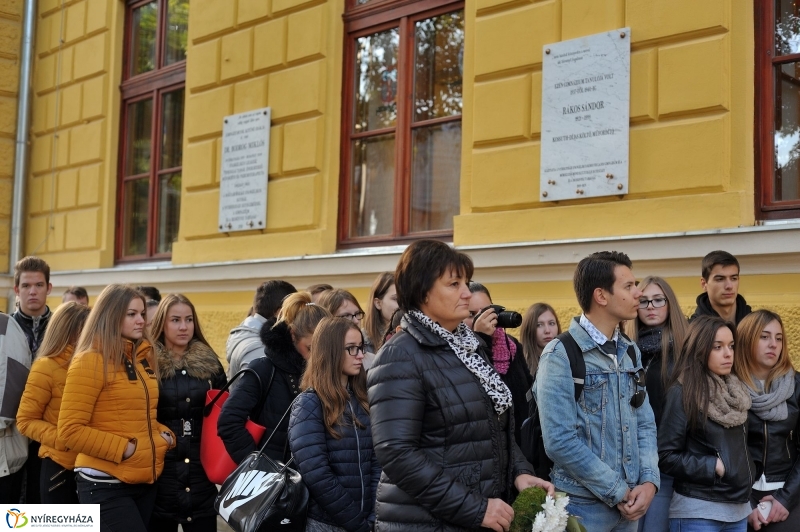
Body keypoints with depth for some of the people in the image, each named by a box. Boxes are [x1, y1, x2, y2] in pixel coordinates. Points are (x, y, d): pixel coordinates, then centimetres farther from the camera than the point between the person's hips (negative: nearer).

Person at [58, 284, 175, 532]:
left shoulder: (143, 358, 12)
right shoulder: (90, 361, -10)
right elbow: (71, 430, -15)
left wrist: (165, 435, 5)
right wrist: (123, 448, -17)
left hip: (145, 482, 7)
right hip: (106, 485, -7)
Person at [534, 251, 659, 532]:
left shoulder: (631, 352, 9)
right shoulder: (561, 355, -14)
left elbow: (645, 424, 11)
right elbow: (560, 441, -20)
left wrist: (649, 480, -5)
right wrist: (618, 493, -15)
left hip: (629, 505, 6)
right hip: (583, 507, -6)